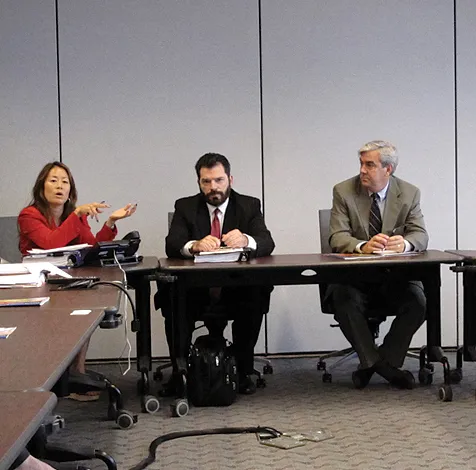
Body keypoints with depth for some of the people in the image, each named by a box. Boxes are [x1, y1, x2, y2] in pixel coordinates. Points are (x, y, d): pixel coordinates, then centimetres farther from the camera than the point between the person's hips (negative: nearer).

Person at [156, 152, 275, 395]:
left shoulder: (249, 206, 7)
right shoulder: (185, 207, 7)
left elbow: (267, 243, -9)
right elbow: (171, 246, -9)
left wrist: (246, 240, -34)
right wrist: (194, 245, -33)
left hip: (237, 289, 0)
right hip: (195, 290, 0)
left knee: (256, 300, -31)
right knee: (169, 300, -29)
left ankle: (243, 371, -14)